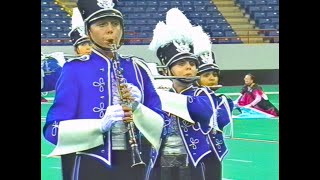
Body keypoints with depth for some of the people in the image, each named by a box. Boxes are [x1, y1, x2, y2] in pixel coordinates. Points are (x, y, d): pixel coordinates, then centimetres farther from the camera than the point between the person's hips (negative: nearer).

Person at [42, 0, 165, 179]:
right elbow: (54, 129, -9)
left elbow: (159, 124, 6)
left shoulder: (138, 68, 7)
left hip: (133, 163, 3)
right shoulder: (75, 70, -3)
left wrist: (137, 107, -14)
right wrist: (100, 125, -22)